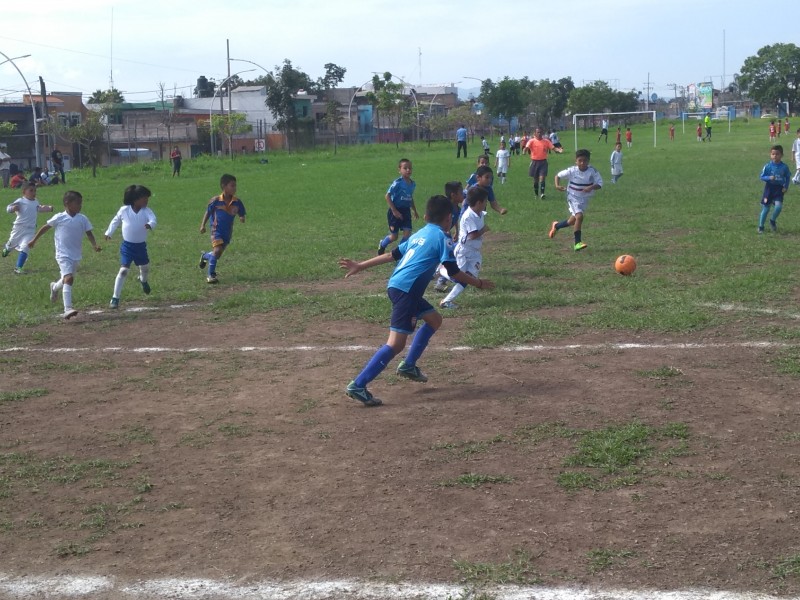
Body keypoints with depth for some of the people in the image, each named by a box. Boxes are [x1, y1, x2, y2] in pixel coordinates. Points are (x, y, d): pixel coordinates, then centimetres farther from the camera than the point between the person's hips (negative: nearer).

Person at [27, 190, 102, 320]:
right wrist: (34, 240, 10)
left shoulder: (82, 219, 0)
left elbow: (89, 233, 0)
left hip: (76, 255, 5)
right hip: (63, 255, -5)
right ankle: (68, 309, -25)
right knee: (68, 278, -21)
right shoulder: (59, 218, -9)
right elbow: (45, 227, 3)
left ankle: (55, 287, 57)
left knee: (67, 279, 21)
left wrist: (94, 245, -18)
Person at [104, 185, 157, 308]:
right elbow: (115, 221, 8)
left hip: (141, 246, 3)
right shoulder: (124, 210, -10)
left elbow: (153, 219, -29)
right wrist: (108, 233, 16)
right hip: (127, 246, -3)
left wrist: (150, 224, -51)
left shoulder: (146, 211, -9)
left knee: (145, 268, 23)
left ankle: (143, 280, 61)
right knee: (123, 270, -14)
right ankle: (115, 298, -8)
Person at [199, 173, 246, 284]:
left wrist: (242, 218, -20)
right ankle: (211, 275, -8)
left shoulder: (237, 202, -5)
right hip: (216, 230, -5)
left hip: (228, 232, 5)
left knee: (218, 254, 15)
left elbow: (242, 215, 4)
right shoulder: (216, 201, -13)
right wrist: (203, 225, -2)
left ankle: (205, 256, 49)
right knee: (217, 250, -20)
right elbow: (208, 212, 0)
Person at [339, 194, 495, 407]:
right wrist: (478, 283, 10)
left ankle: (408, 365, 25)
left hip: (395, 285, 9)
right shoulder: (442, 237, -1)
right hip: (406, 290, -9)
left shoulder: (419, 235, 22)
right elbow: (453, 272, -3)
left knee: (434, 319, 25)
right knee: (396, 343, -14)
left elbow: (392, 255, 20)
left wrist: (360, 266, 24)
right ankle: (358, 386, -20)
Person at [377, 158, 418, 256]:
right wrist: (394, 211, -19)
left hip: (406, 211, 5)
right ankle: (382, 244, 34)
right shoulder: (397, 183, -18)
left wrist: (414, 211, 19)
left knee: (407, 232, -8)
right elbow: (387, 196, -17)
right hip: (395, 211, -5)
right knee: (394, 236, 3)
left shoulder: (413, 184, 2)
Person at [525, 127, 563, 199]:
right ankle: (536, 193, 27)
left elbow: (553, 148, -3)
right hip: (535, 162, 0)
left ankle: (542, 193, -16)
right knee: (535, 179, 11)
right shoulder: (532, 141, -4)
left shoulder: (546, 141, 1)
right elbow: (527, 147, -20)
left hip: (543, 162, 0)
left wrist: (559, 150, -24)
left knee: (542, 178, -13)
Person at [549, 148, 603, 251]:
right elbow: (558, 175, -2)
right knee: (579, 216, -24)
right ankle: (577, 243, -17)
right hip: (573, 197, -4)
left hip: (585, 199, 4)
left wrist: (591, 187, -32)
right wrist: (557, 186, -18)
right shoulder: (572, 171, -15)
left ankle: (556, 225, 45)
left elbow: (600, 184, -13)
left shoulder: (592, 171, -14)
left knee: (573, 221, 14)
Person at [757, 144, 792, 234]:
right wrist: (769, 178, -22)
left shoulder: (784, 167, -5)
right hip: (769, 188, -1)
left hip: (779, 189, 1)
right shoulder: (767, 166, -8)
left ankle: (773, 221, 10)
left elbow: (788, 177, 8)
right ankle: (761, 226, 17)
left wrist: (786, 187, -2)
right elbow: (762, 177, -4)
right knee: (766, 208, 3)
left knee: (778, 206, -18)